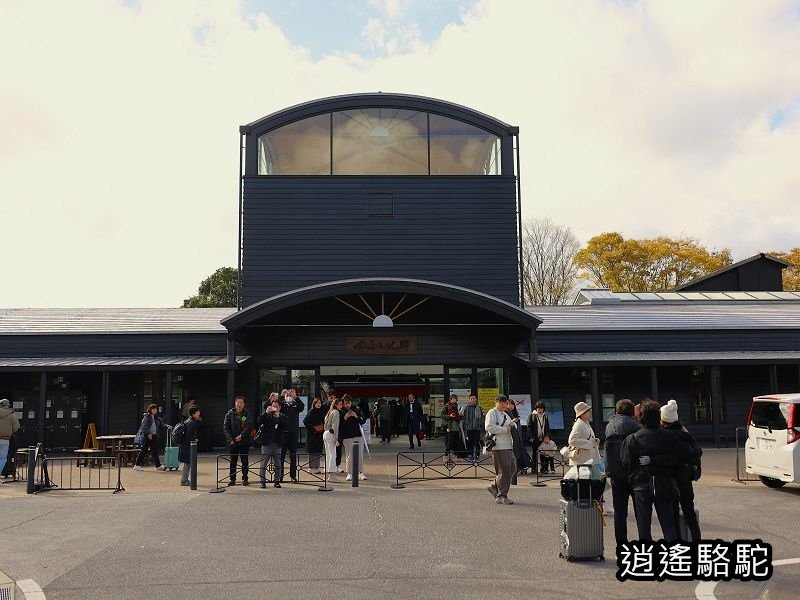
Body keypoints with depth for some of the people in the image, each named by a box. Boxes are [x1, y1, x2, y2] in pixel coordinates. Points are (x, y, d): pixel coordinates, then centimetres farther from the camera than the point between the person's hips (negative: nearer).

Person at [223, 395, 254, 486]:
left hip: (244, 441, -1)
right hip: (233, 442, 1)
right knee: (233, 461, 5)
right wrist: (230, 439, -9)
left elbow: (250, 426, -10)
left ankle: (245, 479, 11)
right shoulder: (230, 414, 2)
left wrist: (241, 435, -19)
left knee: (245, 461, 3)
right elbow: (225, 427, 0)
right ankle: (232, 479, 13)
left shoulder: (247, 413, -1)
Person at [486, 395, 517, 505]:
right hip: (498, 446, -9)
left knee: (512, 469, 9)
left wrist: (512, 424, 5)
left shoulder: (505, 415, 26)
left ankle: (495, 487, 23)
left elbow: (513, 428, 30)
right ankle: (501, 496, 1)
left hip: (508, 446, 9)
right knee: (503, 471, -7)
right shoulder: (492, 413, -2)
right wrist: (505, 429, -12)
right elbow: (489, 427, -16)